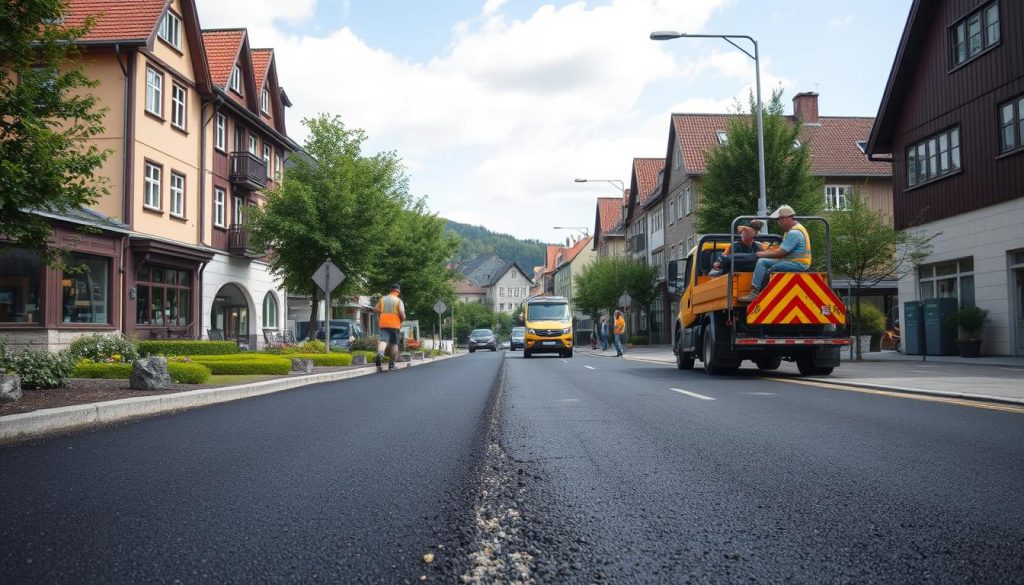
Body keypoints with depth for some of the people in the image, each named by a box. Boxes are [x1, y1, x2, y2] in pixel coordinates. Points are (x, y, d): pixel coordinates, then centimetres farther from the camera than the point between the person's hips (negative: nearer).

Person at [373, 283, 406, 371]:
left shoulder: (383, 299, 9)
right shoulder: (399, 301, -2)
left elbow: (375, 309, 10)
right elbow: (401, 313, -14)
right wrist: (402, 320, 5)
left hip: (383, 324, 2)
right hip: (394, 324, -2)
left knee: (383, 340, -11)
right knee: (394, 344, 11)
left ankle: (380, 354, -43)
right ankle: (392, 364, 13)